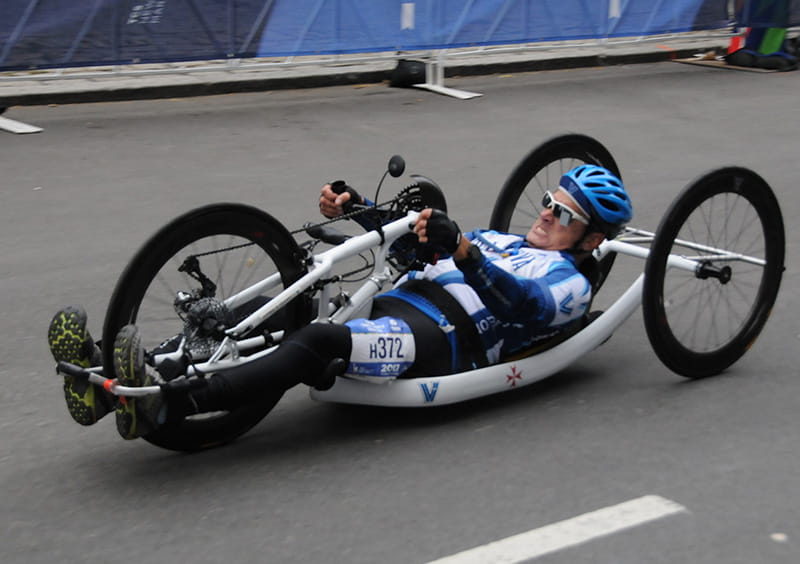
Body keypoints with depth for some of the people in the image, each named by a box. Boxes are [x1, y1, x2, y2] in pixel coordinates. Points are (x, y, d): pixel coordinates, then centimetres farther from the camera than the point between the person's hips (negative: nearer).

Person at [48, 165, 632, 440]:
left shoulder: (570, 282, 9)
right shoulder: (500, 240, 35)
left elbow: (526, 305, -15)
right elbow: (416, 232, 31)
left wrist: (460, 249, -33)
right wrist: (356, 208, 13)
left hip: (439, 342, -8)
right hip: (391, 310, 8)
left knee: (320, 340, -35)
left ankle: (163, 406, -49)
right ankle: (111, 385, -26)